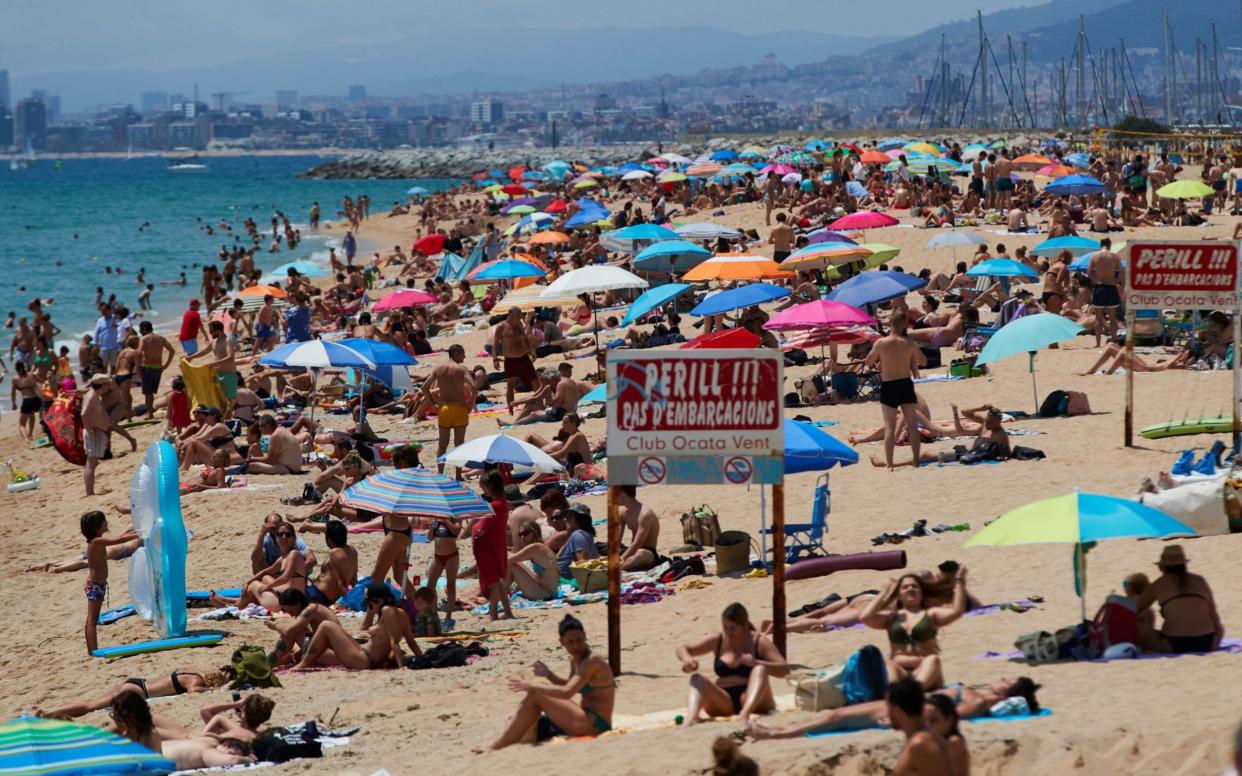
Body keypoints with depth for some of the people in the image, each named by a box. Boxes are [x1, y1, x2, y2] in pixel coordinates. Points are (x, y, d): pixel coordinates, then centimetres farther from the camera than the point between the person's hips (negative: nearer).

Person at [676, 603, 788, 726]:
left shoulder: (758, 641, 2)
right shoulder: (717, 640, 11)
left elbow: (784, 670, -7)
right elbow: (682, 649, 10)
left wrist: (756, 663, -24)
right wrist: (687, 658, -16)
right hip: (723, 703, 3)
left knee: (760, 670, -28)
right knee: (696, 679, -19)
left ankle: (745, 714, -54)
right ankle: (691, 718, -51)